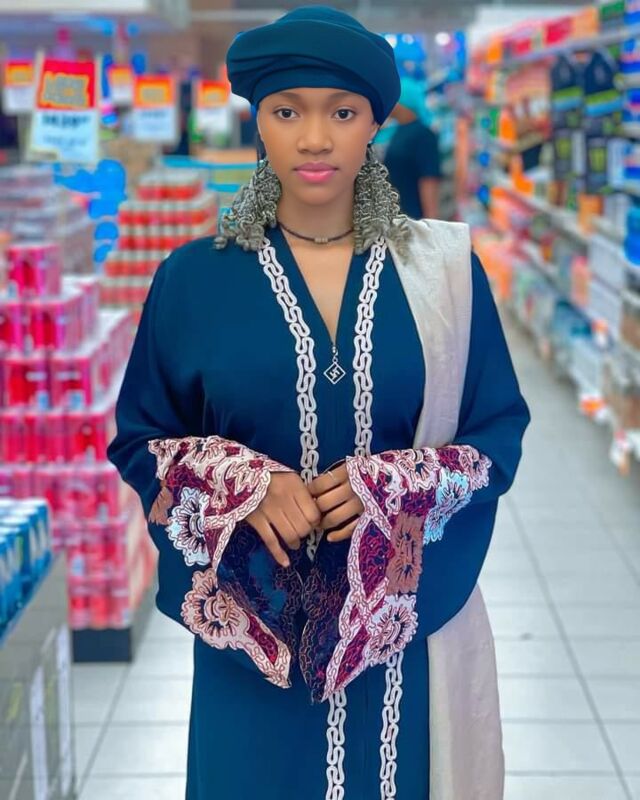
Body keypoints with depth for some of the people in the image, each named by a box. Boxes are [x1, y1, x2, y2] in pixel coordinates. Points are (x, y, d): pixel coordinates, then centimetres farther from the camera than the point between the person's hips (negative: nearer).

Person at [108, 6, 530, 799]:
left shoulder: (443, 270, -3)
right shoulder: (194, 278, -4)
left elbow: (499, 433, 1)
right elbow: (138, 439, 2)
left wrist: (393, 483, -16)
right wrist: (246, 484, -16)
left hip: (407, 621, 1)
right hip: (256, 623, 0)